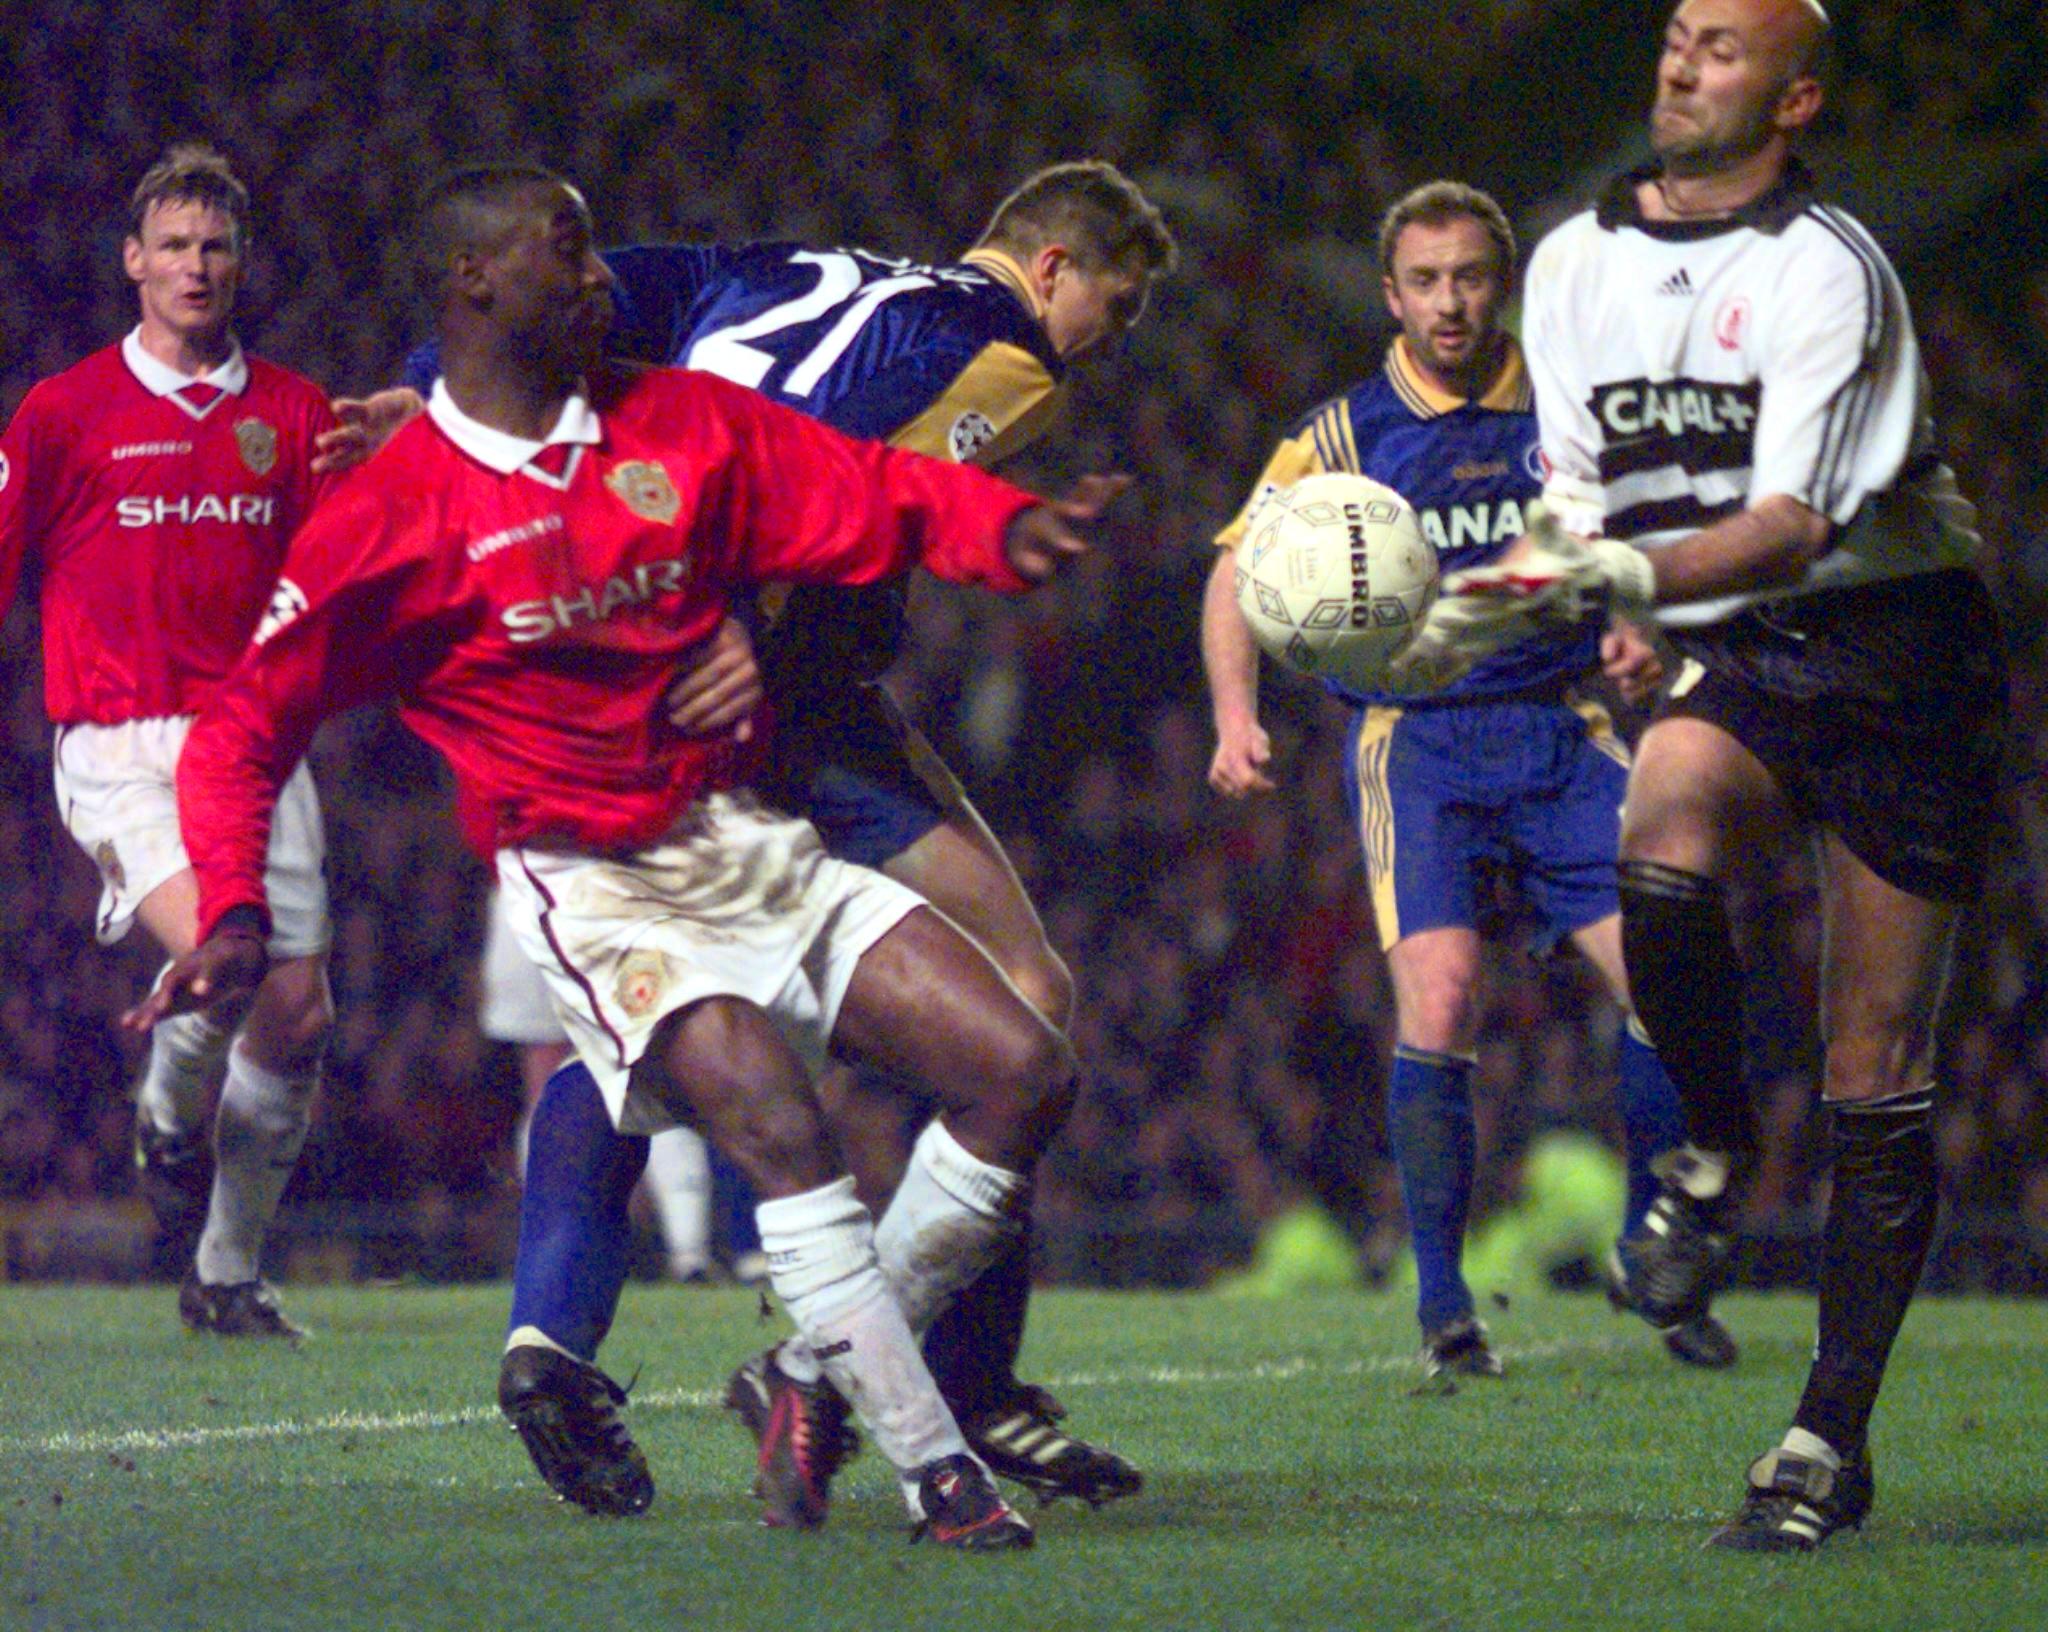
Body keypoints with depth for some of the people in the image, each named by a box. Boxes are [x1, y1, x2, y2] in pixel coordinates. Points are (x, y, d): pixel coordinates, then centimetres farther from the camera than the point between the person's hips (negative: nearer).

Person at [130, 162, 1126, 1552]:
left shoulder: (685, 423, 6)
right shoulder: (395, 516, -7)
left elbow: (874, 496, 6)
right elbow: (246, 723, -1)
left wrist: (1007, 527, -15)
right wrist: (235, 911, -15)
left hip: (753, 846, 6)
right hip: (594, 890, -6)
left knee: (1025, 1074, -5)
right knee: (777, 1125, -30)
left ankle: (828, 1376, 8)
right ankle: (934, 1465, -22)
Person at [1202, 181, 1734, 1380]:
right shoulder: (1344, 436, 3)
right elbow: (1240, 573, 1)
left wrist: (1639, 635, -4)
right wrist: (1236, 715, -16)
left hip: (1564, 729, 2)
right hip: (1417, 740, -2)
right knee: (1438, 1009, -18)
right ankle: (1445, 1307, -4)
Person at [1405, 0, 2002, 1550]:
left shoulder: (1826, 266, -15)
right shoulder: (1575, 262, 5)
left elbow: (1793, 527, -23)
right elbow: (1581, 496, 11)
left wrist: (1631, 575, -38)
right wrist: (1492, 603, -7)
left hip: (1898, 652, -4)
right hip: (1738, 663, 4)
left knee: (1878, 1085, -2)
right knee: (1662, 850, -32)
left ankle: (1833, 1440, 6)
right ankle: (1717, 1150, -5)